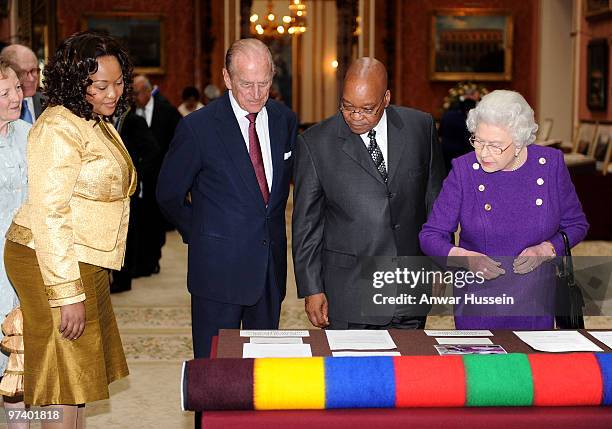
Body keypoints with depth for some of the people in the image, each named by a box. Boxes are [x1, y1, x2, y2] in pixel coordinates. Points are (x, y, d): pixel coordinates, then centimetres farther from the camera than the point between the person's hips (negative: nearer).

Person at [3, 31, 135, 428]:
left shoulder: (98, 124, 15)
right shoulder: (59, 127, -17)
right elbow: (48, 213, -22)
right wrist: (68, 294, -24)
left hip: (84, 262, 9)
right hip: (50, 263, -9)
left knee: (82, 378, 13)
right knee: (66, 384, -4)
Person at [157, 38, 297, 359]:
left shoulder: (285, 121, 4)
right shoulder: (198, 127, -10)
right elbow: (168, 194, 0)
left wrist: (271, 223, 13)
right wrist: (199, 236, 6)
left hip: (272, 262, 4)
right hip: (219, 267, -4)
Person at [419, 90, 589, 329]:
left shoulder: (550, 163, -6)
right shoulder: (464, 170, -11)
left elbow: (576, 225, 5)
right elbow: (431, 236, -6)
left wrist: (545, 250, -14)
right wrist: (465, 258, -24)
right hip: (478, 299, -1)